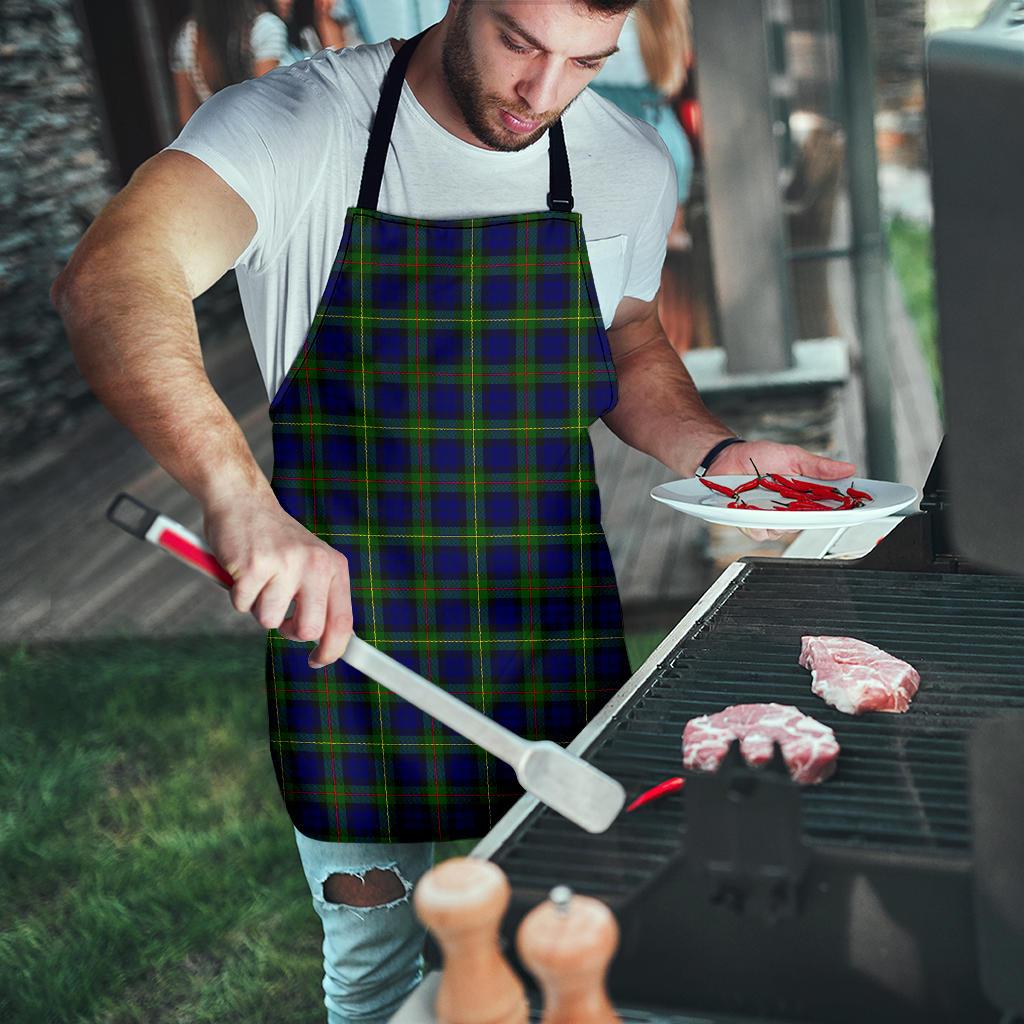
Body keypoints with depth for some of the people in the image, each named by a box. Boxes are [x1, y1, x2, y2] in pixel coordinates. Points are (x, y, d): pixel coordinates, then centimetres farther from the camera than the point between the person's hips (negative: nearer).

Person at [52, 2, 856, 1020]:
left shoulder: (630, 165, 0)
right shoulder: (296, 124, -14)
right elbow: (108, 281, -32)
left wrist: (716, 452, -3)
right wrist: (239, 495, -48)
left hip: (557, 651, 3)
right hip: (344, 633, -2)